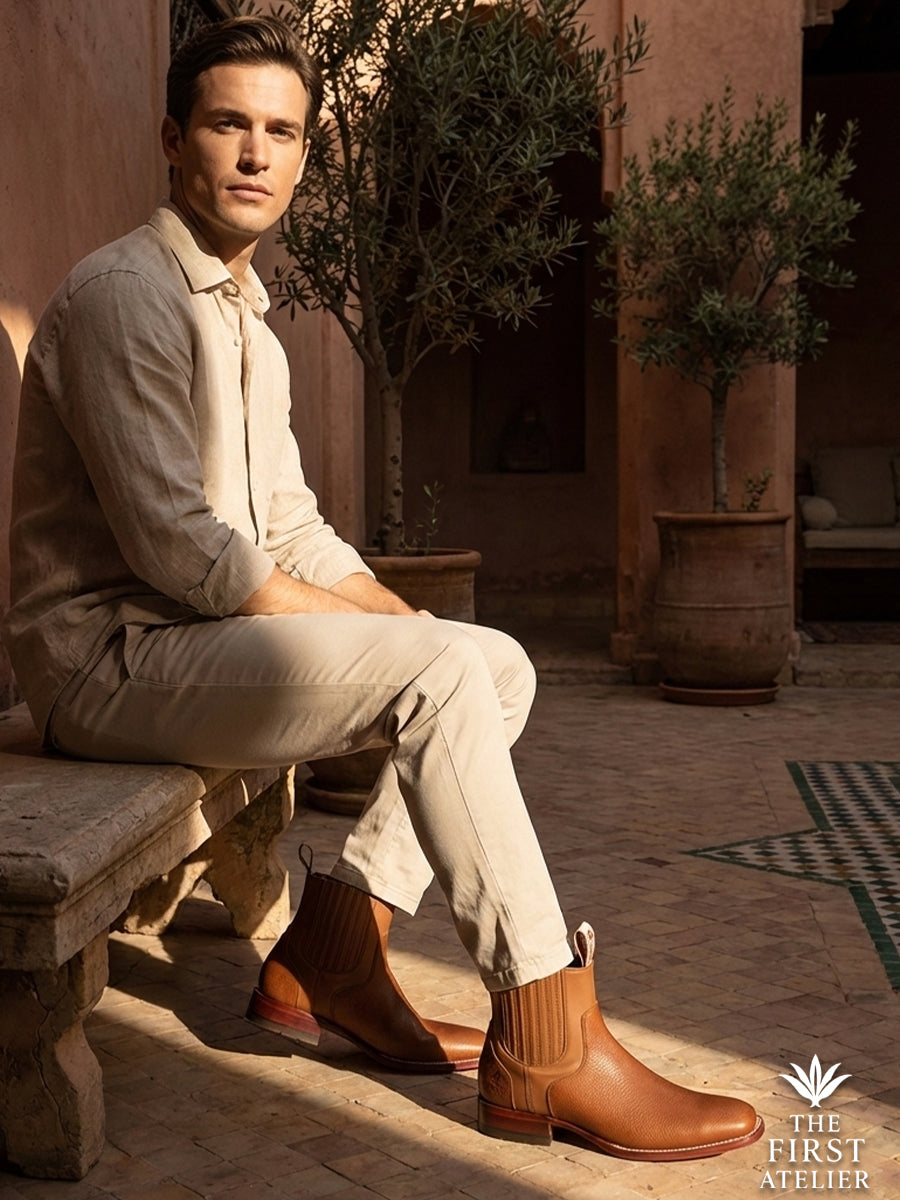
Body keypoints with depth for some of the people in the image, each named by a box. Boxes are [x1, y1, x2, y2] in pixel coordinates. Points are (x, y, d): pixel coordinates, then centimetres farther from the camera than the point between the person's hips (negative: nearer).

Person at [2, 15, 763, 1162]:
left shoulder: (251, 324, 19)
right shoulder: (125, 294, -13)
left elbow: (291, 527, 18)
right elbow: (173, 544, -21)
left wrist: (399, 618, 0)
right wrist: (376, 632, -15)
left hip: (211, 636, 9)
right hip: (111, 658, -9)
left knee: (498, 664, 1)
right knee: (441, 674, -25)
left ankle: (330, 951, -4)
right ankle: (546, 1050, -21)